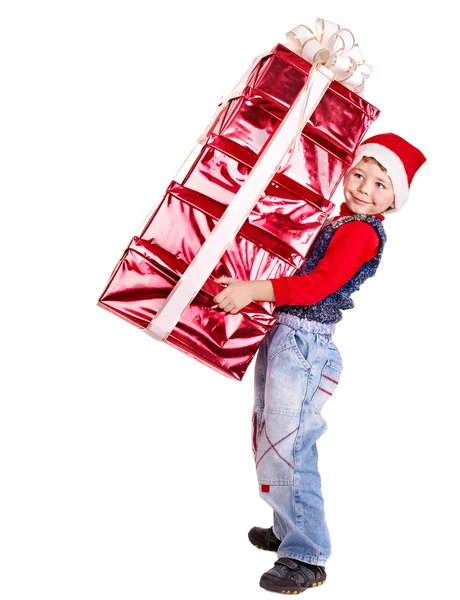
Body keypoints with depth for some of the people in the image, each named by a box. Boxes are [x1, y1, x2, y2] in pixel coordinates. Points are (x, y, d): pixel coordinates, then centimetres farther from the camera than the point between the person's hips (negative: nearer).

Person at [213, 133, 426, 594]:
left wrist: (252, 290, -25)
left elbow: (318, 285, -22)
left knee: (287, 452, -5)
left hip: (304, 348, -10)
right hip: (283, 339, 10)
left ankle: (307, 559, 11)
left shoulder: (361, 230, -12)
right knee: (267, 440, 18)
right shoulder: (339, 221, 16)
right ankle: (288, 530, 35)